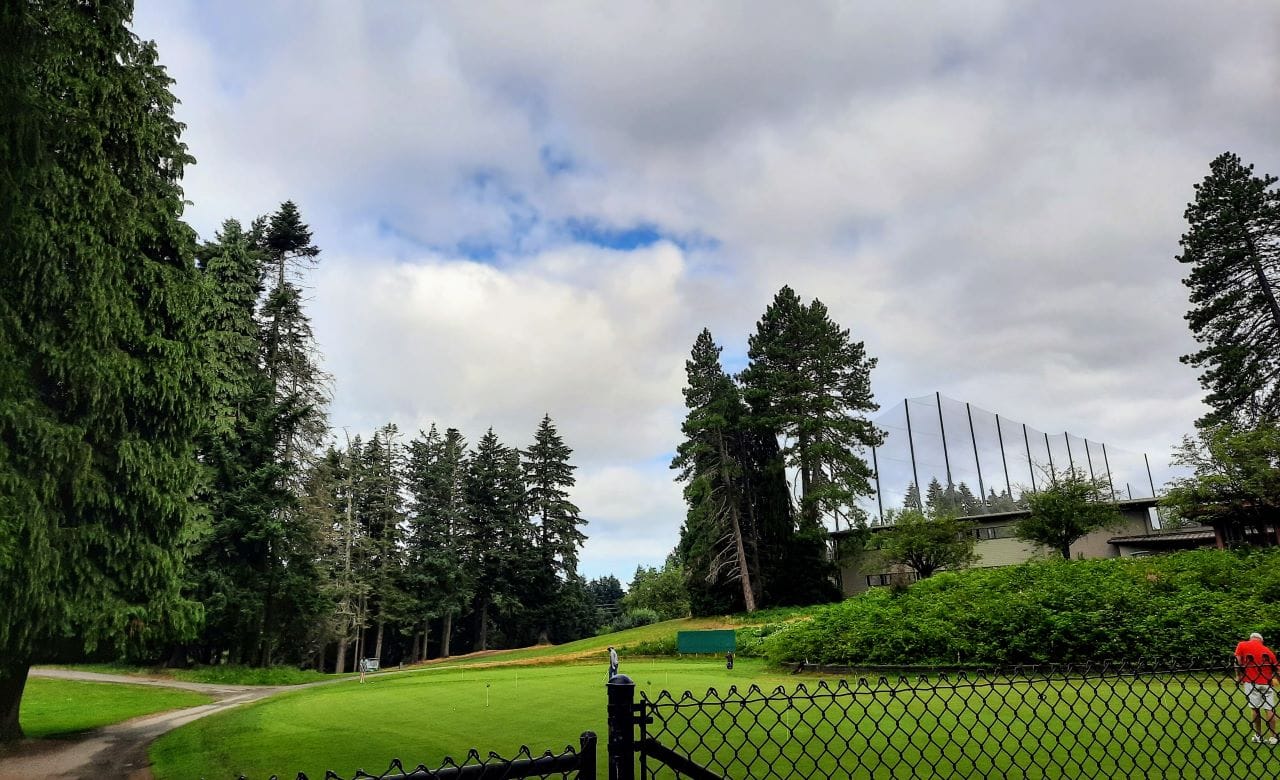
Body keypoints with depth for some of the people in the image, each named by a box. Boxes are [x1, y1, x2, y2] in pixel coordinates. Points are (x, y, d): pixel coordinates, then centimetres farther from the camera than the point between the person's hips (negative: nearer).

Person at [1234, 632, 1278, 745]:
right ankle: (1273, 737, 4)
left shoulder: (1242, 645, 4)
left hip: (1251, 681, -2)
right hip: (1266, 683, 2)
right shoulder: (1268, 651, 11)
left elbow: (1237, 662, -4)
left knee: (1255, 709, 4)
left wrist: (1238, 677, 4)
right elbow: (1275, 669, 10)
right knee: (1269, 709, 3)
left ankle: (1258, 735, 10)